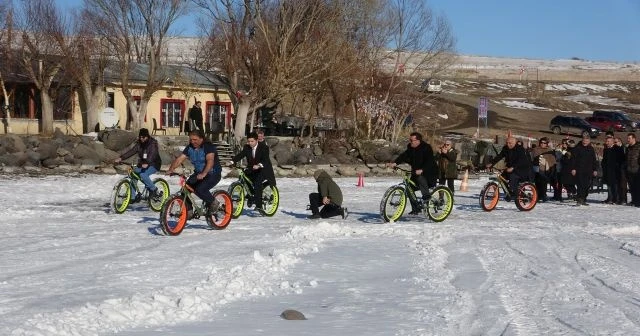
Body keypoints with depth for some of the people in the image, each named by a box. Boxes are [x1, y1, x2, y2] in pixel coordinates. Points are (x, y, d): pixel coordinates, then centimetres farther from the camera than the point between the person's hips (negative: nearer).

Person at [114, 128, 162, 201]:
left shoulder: (153, 144, -14)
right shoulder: (139, 144, 5)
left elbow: (152, 154, -31)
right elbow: (131, 151, -4)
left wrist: (146, 163, -49)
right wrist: (120, 158, -18)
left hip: (153, 165, -7)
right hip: (142, 164, 7)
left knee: (143, 174, -31)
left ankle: (156, 192, -17)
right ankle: (133, 197, -5)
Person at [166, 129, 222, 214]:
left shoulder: (209, 147, -19)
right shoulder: (190, 148, 1)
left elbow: (210, 160, -35)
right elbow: (179, 158, -7)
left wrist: (204, 174, -51)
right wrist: (171, 169, -25)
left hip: (213, 174, -7)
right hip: (198, 173, 7)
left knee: (199, 189, -29)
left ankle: (213, 203, -3)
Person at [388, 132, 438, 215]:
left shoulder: (426, 148, -18)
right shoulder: (410, 148, 4)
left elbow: (429, 161, -28)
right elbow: (404, 156, -5)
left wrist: (421, 170, -44)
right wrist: (395, 163, -22)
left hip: (428, 172, -8)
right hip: (416, 172, 8)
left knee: (420, 178, -36)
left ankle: (427, 197, -21)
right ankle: (415, 208, 10)